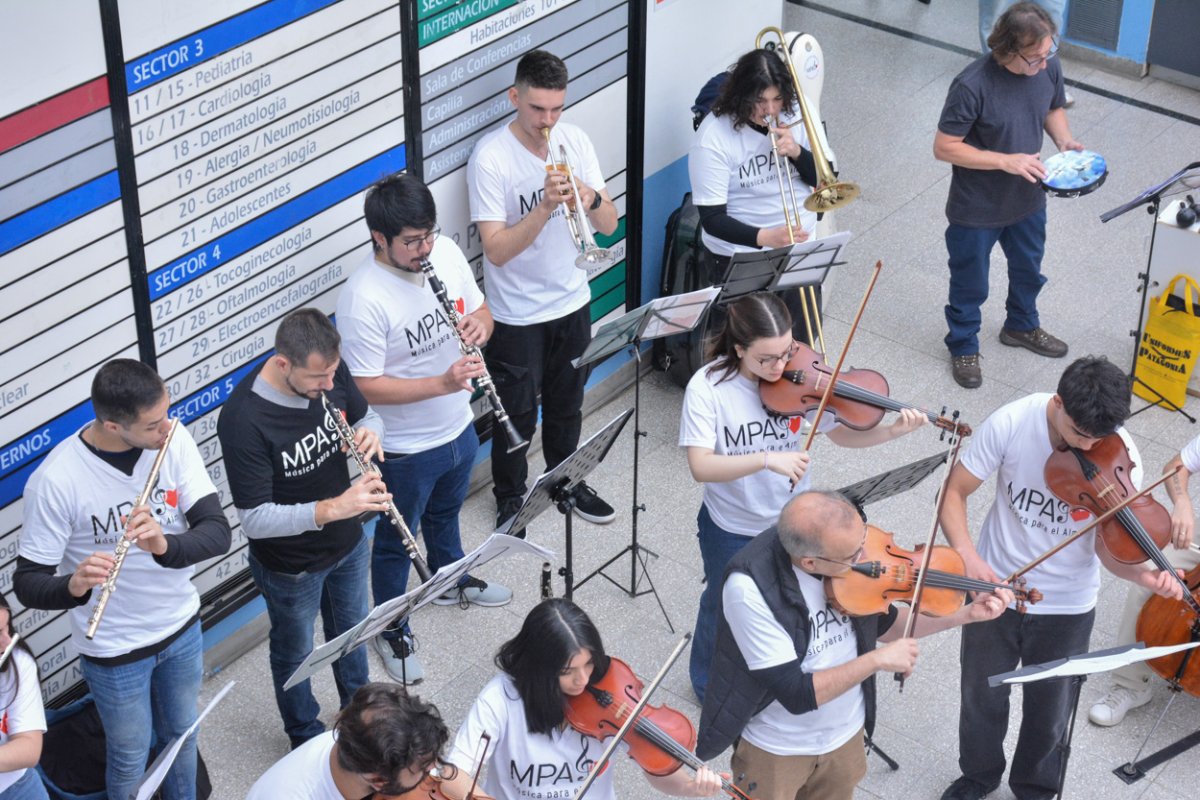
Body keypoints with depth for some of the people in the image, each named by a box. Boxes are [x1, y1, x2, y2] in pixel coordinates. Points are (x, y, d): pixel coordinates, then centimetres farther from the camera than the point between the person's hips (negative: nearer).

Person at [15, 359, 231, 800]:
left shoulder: (174, 440, -17)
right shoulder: (56, 480, -27)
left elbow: (218, 531, -21)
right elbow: (27, 583, -22)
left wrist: (165, 546, -41)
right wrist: (73, 586, -44)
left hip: (182, 626, 4)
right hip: (114, 650, -4)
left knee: (182, 734, 27)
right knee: (131, 760, 17)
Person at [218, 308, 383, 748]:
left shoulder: (330, 371, -18)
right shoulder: (243, 420, -36)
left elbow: (366, 415, 2)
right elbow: (254, 519, -32)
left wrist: (369, 432, -22)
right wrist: (332, 508, -42)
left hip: (348, 544, 5)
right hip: (291, 566, -5)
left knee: (351, 630, 30)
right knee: (295, 652, 22)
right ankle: (306, 737, 49)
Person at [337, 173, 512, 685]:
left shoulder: (446, 253, -11)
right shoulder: (363, 298, -31)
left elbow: (480, 311, 4)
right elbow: (366, 388, -28)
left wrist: (479, 323, -21)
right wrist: (442, 383, -36)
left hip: (458, 429, 7)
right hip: (404, 450, -6)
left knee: (445, 512, 33)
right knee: (396, 541, 16)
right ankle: (392, 632, 37)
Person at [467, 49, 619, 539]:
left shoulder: (574, 140, -5)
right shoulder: (490, 158, -21)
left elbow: (609, 225, -5)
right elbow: (496, 250, -26)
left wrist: (591, 198, -26)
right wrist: (545, 207, -37)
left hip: (572, 302, 5)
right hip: (517, 315, -5)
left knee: (566, 405, 23)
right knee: (518, 415, 12)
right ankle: (509, 498, 34)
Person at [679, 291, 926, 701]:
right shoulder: (708, 387, -26)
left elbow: (841, 433, -11)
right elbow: (700, 466, -33)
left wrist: (892, 431, -29)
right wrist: (768, 459, -45)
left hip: (792, 521, 2)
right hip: (730, 529, -2)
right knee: (724, 607, 22)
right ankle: (709, 682, 51)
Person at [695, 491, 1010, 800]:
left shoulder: (846, 542, -18)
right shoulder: (750, 588, -34)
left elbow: (881, 624, 0)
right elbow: (796, 694, -32)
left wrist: (968, 614, -8)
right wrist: (878, 660, -30)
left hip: (846, 734, 5)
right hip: (775, 747, -5)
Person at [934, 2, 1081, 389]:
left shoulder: (1049, 67, -14)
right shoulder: (972, 86, -32)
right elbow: (944, 147, -24)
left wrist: (1065, 140, -12)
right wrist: (1005, 161, -29)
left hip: (1028, 199, 6)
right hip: (977, 210, -6)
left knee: (1028, 270, 28)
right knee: (970, 284, 17)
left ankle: (1021, 327, 56)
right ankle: (963, 347, 42)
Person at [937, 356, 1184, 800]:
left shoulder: (1120, 454, -22)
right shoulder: (1011, 422, -25)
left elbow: (1108, 546, -17)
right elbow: (954, 492, -14)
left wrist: (1143, 574, -38)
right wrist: (968, 555, -30)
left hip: (1067, 606, 0)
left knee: (1049, 712, 18)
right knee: (981, 697, 20)